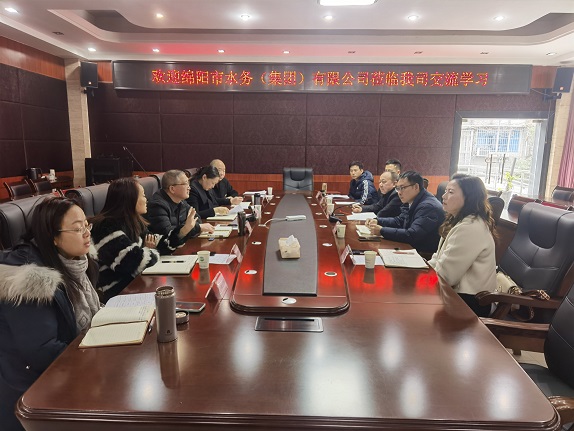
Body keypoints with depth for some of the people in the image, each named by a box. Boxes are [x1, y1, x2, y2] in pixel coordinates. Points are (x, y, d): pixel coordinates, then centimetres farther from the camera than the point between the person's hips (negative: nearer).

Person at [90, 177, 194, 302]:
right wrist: (151, 252, -5)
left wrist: (185, 229, 8)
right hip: (118, 295, -8)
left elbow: (157, 245, 13)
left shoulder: (132, 223, 7)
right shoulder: (108, 229, -22)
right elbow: (137, 263, -27)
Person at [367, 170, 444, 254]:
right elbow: (399, 221, 20)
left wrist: (382, 231, -24)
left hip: (426, 255, -8)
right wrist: (378, 221, 4)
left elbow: (411, 235, -28)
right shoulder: (411, 202, 6)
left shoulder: (429, 206, -22)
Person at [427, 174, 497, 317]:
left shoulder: (470, 228, -22)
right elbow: (441, 258, 11)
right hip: (458, 291, 9)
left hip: (469, 301, -9)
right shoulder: (460, 221, 11)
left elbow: (445, 275, -21)